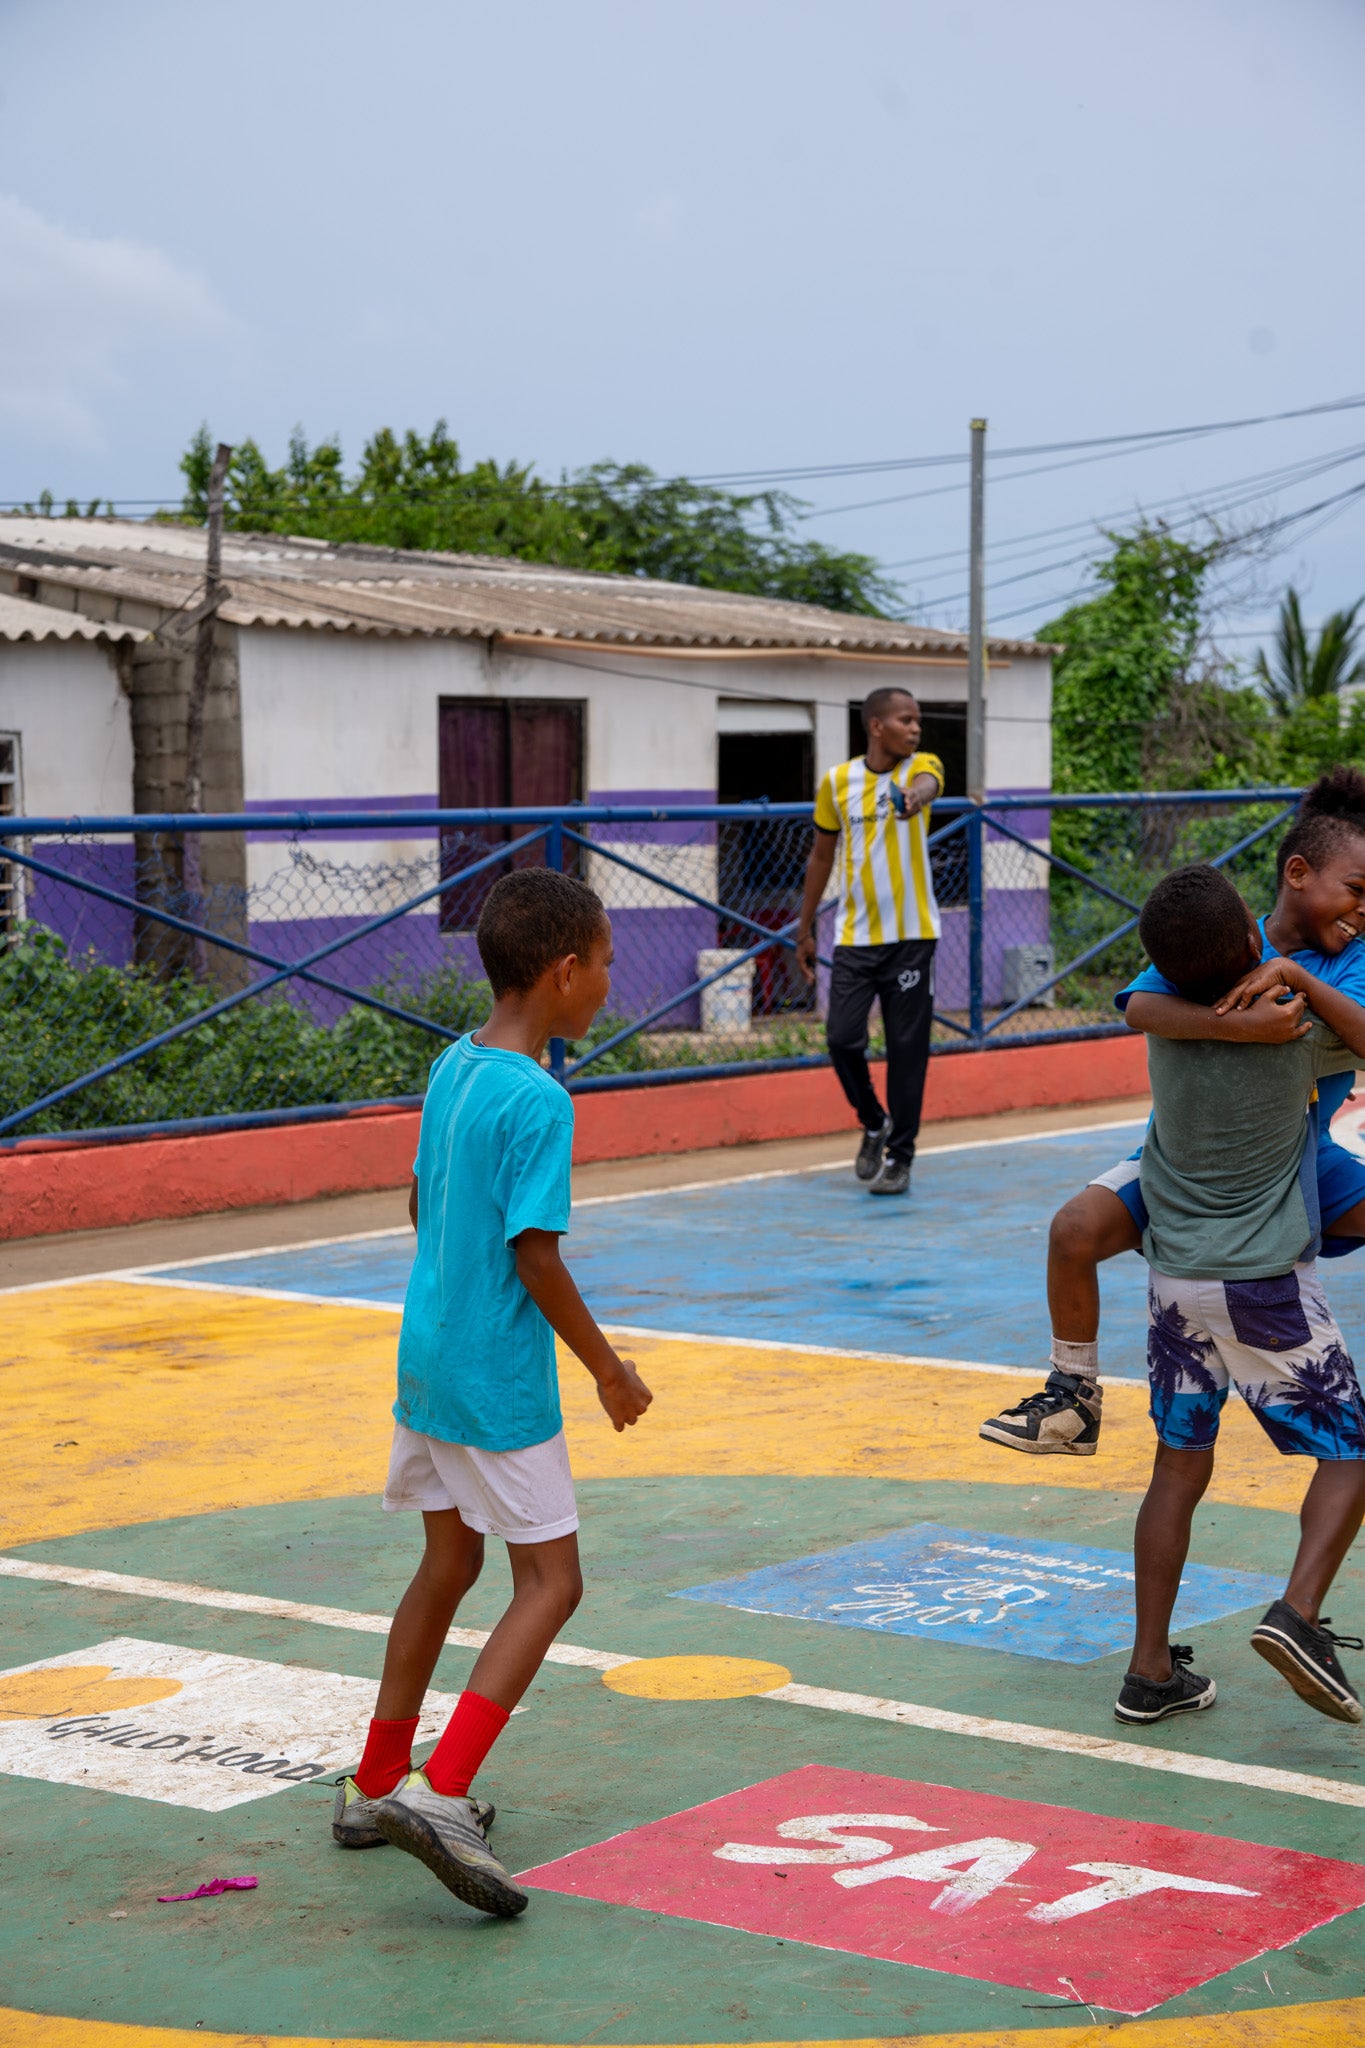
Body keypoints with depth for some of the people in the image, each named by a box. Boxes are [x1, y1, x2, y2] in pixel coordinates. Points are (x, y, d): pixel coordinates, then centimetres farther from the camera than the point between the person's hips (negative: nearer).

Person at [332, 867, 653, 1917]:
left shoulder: (451, 1068, 6)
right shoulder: (539, 1102, -20)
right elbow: (535, 1257, -20)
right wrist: (610, 1368, -9)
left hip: (427, 1358, 9)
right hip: (499, 1382, -9)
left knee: (448, 1565, 20)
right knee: (550, 1582, -1)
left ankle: (376, 1788, 28)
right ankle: (439, 1795, -12)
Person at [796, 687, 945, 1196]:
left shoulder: (921, 766, -2)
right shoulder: (836, 782, 3)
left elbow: (927, 784, -28)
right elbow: (821, 856, 13)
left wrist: (915, 795, -53)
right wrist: (805, 930, 13)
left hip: (911, 935, -1)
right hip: (854, 938, 1)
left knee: (907, 1048, 0)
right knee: (842, 1039, -7)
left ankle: (899, 1157, 12)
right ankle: (874, 1123, 20)